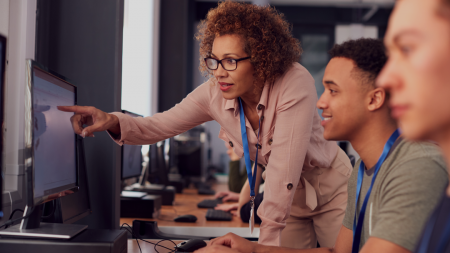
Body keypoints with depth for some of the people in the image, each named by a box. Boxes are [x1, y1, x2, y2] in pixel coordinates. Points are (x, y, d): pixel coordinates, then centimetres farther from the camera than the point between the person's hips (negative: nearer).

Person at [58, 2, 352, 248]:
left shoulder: (295, 83, -33)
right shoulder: (214, 94, -17)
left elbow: (285, 165, -36)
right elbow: (159, 126, -13)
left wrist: (266, 241, -35)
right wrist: (112, 121, -33)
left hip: (330, 188, -3)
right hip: (288, 194, 4)